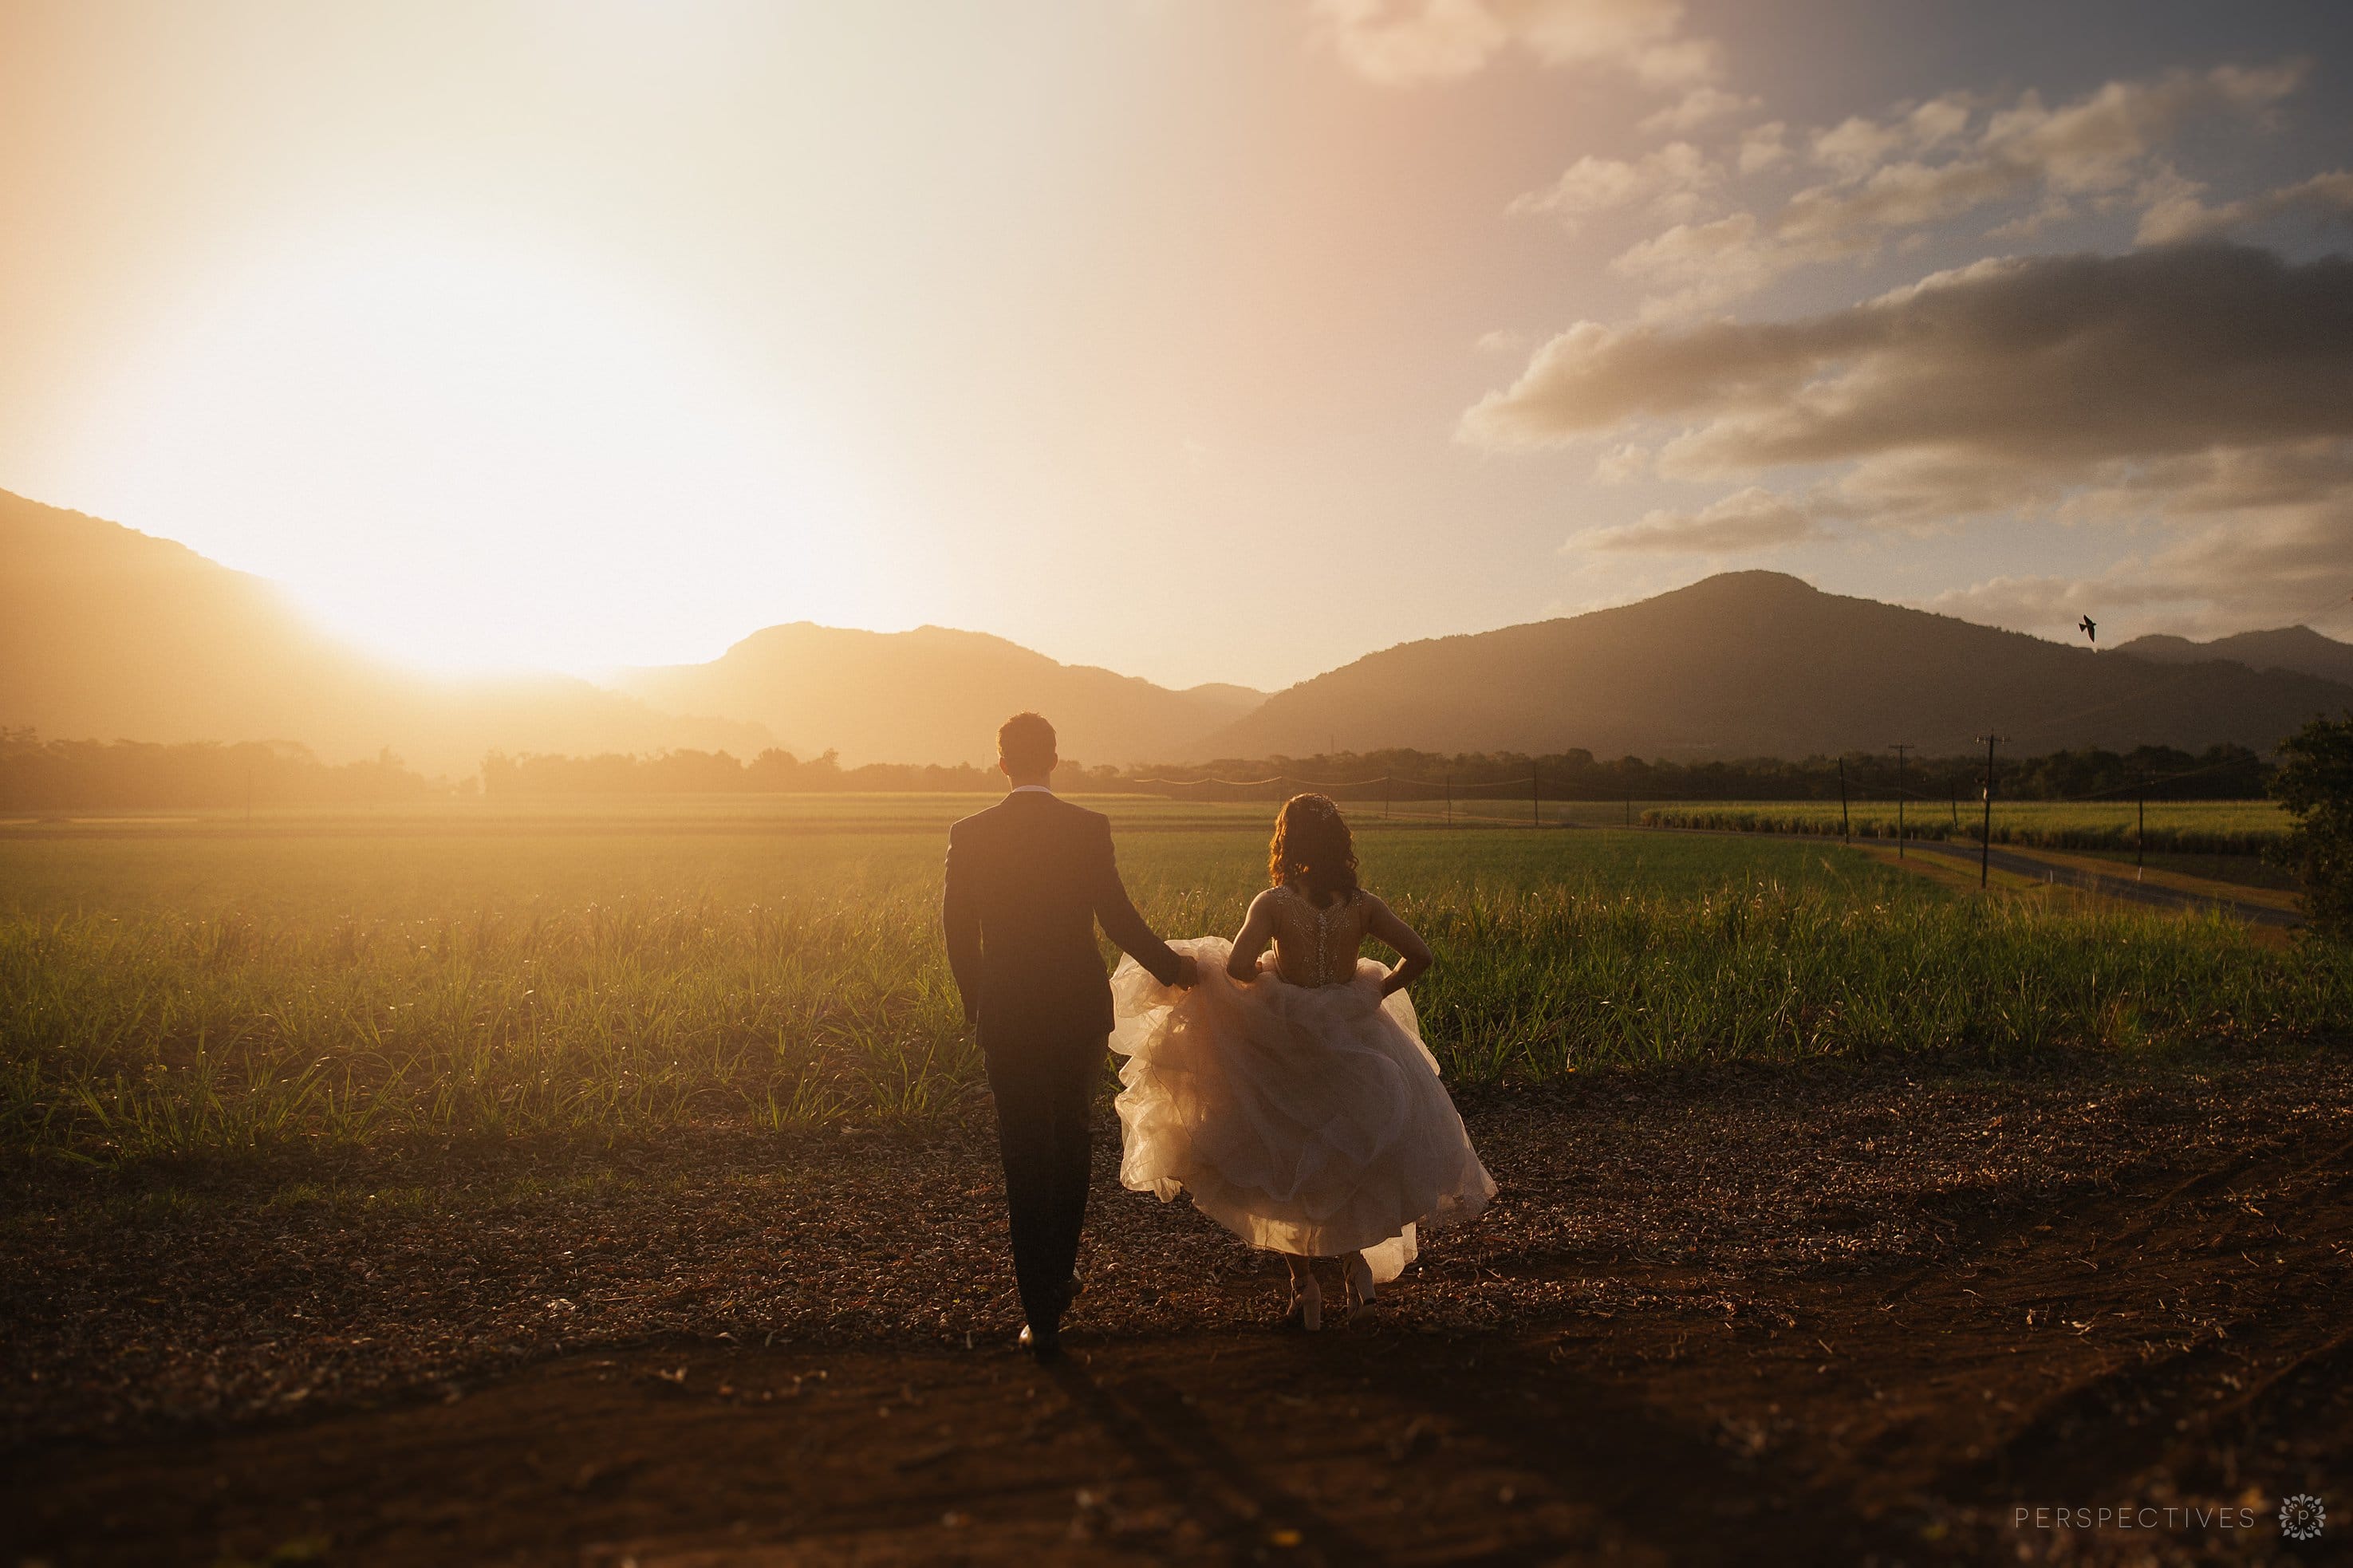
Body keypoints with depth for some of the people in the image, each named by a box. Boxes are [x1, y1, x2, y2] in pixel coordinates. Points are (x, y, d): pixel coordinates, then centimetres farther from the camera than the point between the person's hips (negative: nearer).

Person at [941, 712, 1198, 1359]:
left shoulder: (969, 834, -5)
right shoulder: (1089, 828, -8)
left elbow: (957, 931, -1)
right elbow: (1117, 917, -9)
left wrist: (976, 1004, 13)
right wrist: (1171, 967, 7)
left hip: (1007, 1015, 0)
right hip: (1080, 1009, 1)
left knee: (1025, 1160, 6)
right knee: (1071, 1141, 22)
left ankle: (1042, 1316, 7)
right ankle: (1060, 1274, 35)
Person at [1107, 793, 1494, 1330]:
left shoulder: (1272, 903, -14)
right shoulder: (1362, 904, -7)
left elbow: (1237, 967, -26)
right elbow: (1419, 956, -12)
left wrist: (1267, 978, -4)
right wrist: (1375, 992, 2)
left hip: (1286, 1043, -2)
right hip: (1352, 1039, 2)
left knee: (1285, 1165, 16)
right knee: (1350, 1154, 26)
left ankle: (1304, 1283, 17)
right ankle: (1354, 1254, 14)